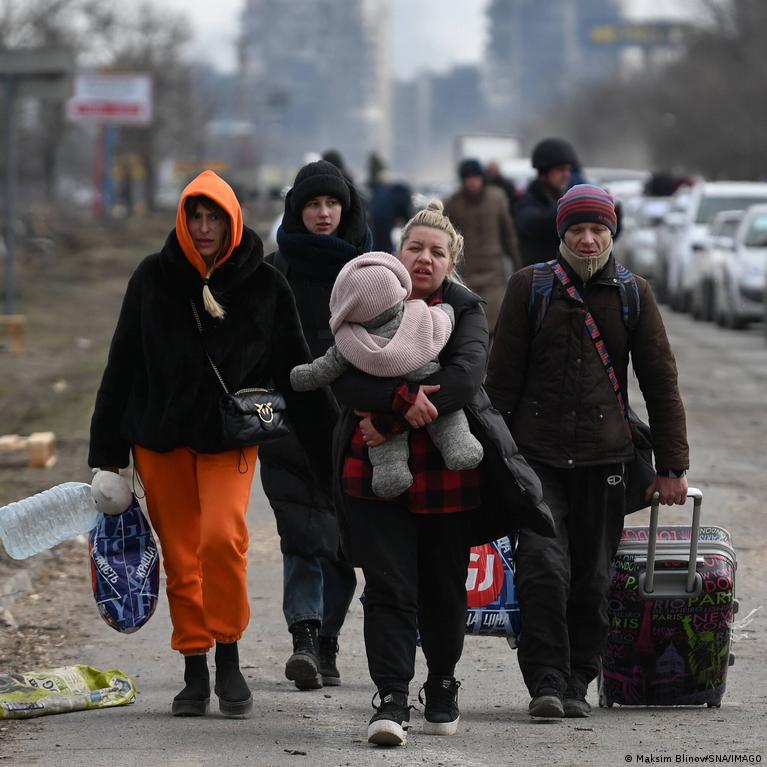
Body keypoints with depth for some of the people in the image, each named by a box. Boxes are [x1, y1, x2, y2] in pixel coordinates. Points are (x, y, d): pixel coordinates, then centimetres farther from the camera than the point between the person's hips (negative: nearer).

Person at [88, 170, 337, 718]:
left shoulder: (265, 286, -1)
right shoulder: (154, 279, 2)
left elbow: (298, 374, 3)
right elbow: (123, 368, 7)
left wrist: (334, 447, 1)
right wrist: (107, 453, 5)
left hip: (231, 439, -2)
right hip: (160, 440, 2)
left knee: (223, 537, -22)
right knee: (180, 557, 3)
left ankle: (229, 657, -6)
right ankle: (195, 673, 15)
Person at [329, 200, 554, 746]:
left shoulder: (465, 311, 3)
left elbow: (467, 374, -15)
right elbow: (343, 379, -8)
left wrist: (388, 420, -21)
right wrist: (400, 397, -27)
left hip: (448, 476, 0)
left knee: (445, 589, 11)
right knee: (389, 588, -9)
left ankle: (443, 691, 29)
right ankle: (392, 702, -11)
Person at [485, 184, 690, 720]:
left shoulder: (634, 294, 6)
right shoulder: (530, 287, 4)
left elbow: (661, 381, 8)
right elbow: (503, 375, 5)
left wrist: (672, 465, 4)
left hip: (604, 457, 1)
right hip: (536, 454, -1)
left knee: (592, 578, 4)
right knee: (543, 566, -13)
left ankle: (577, 684, 16)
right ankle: (546, 681, -7)